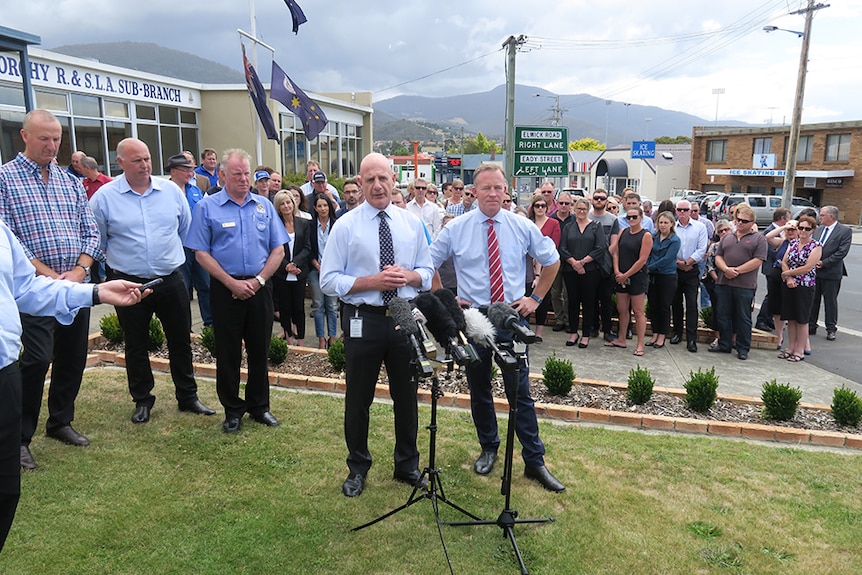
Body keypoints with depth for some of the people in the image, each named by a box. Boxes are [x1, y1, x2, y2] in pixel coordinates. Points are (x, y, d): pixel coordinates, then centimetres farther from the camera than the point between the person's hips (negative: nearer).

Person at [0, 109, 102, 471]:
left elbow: (90, 232, 9)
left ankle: (60, 422, 29)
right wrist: (50, 275, -16)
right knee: (36, 360, -7)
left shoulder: (70, 181, 12)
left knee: (73, 358, 12)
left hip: (77, 285, 5)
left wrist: (79, 270, -7)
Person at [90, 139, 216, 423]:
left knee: (181, 341, 9)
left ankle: (188, 396, 24)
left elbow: (186, 229, 15)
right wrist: (121, 260, 12)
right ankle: (142, 400, 27)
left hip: (171, 280, 2)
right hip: (129, 283, -1)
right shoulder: (104, 197, -5)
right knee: (136, 345, 11)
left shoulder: (171, 191, 2)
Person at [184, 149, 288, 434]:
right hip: (226, 289, -2)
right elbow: (201, 253, -4)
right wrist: (232, 283, -12)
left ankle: (259, 405, 25)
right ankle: (232, 409, 21)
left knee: (260, 349, 10)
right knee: (228, 352, 6)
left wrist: (258, 280, -7)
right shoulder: (207, 207, 0)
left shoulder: (264, 206, 7)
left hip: (260, 287, 2)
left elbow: (278, 249, 5)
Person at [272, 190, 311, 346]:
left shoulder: (304, 224, 5)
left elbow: (307, 248, 1)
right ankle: (289, 337, 19)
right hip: (280, 273, -1)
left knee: (299, 307, 3)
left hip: (299, 273, 1)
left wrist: (294, 264, -12)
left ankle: (301, 341, 13)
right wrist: (286, 266, -13)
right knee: (284, 307, 6)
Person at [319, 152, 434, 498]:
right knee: (358, 398, 11)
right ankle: (357, 468, 34)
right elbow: (329, 281, -8)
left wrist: (408, 276, -13)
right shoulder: (346, 226, -5)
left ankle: (407, 465, 36)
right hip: (363, 320, -2)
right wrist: (372, 281, -20)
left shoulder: (412, 223, 5)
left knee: (407, 395, 15)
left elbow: (427, 273, 9)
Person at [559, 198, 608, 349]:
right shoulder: (568, 227, 11)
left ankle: (586, 335, 11)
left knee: (588, 301, 2)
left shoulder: (596, 226, 6)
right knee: (573, 301, 7)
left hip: (590, 270, -2)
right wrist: (574, 263, -13)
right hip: (570, 270, 2)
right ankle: (573, 332, 18)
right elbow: (562, 249, 2)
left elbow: (601, 248, -5)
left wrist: (583, 261, -12)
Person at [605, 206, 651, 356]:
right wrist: (617, 272, -5)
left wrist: (626, 275, -11)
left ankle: (640, 344, 4)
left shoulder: (646, 235, -8)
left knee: (638, 312, -2)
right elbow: (615, 253, 7)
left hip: (637, 277, -6)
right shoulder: (623, 232, 9)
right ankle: (621, 339, 24)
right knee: (622, 310, 13)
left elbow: (642, 260, -13)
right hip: (621, 277, 6)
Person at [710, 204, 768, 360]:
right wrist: (726, 269, -9)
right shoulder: (727, 237, 16)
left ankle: (743, 349, 12)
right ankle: (724, 345, 20)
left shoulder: (758, 239, 1)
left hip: (745, 286, -4)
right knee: (723, 316, 9)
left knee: (743, 318, 3)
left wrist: (737, 271, -13)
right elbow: (718, 257, 10)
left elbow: (757, 261, -9)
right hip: (724, 283, 4)